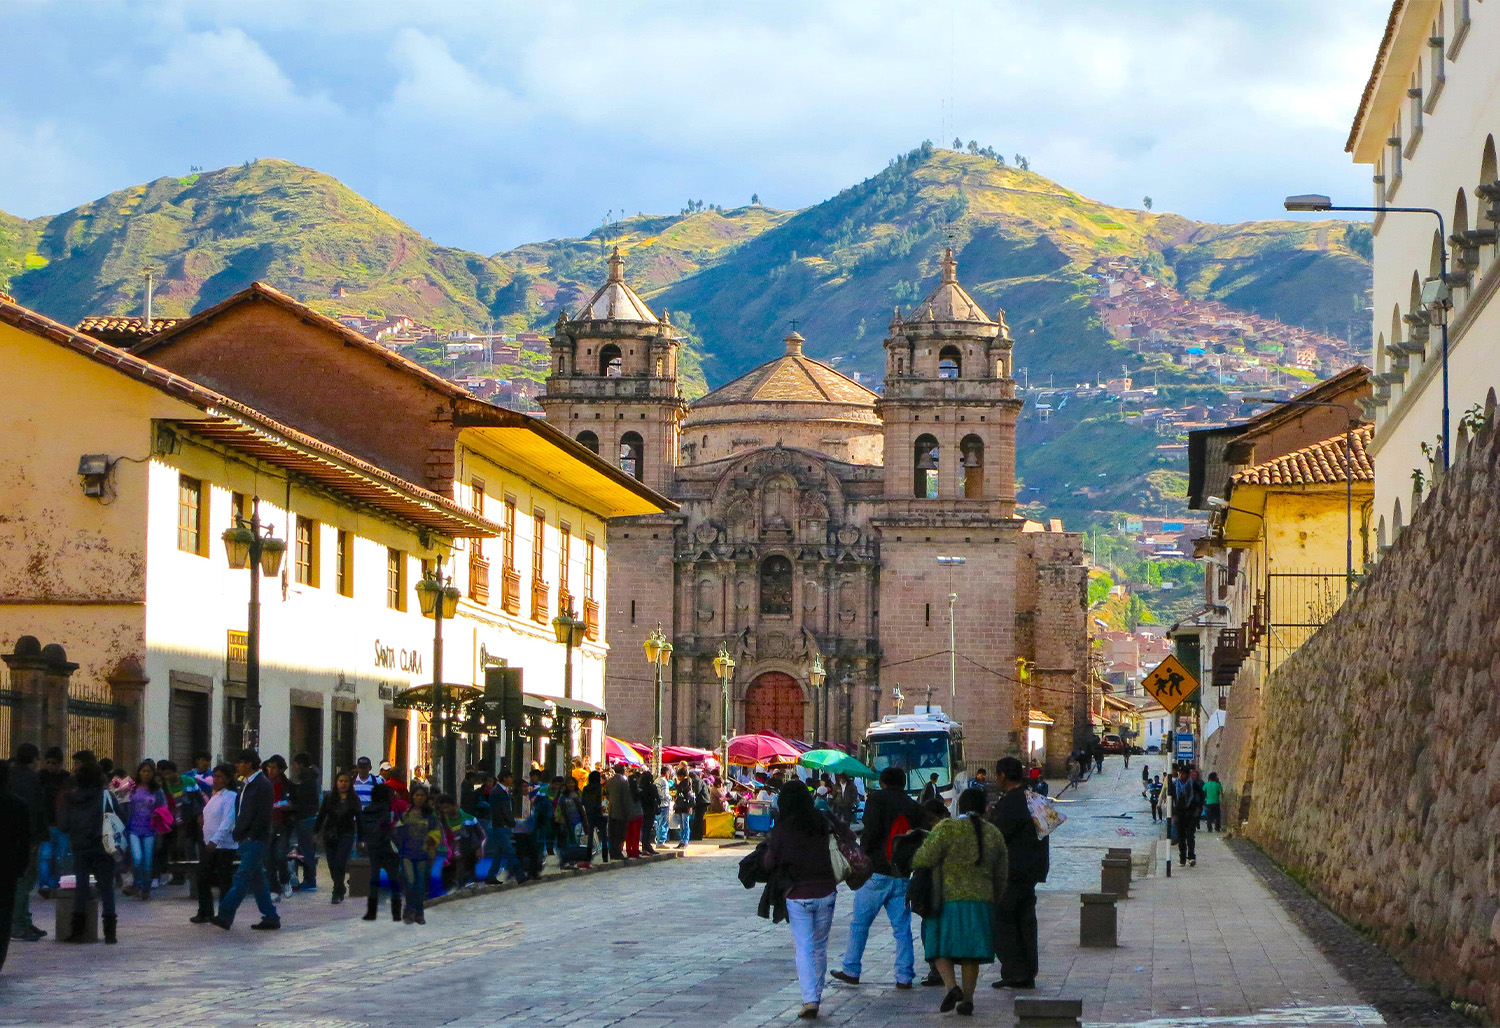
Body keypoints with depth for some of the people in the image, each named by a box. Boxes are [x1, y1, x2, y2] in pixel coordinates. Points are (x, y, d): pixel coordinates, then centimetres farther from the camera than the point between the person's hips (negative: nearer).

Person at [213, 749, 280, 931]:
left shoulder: (263, 786, -12)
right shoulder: (246, 785, 17)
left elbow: (262, 817, -18)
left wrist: (249, 837, -17)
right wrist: (238, 834, 12)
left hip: (255, 841, -10)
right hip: (245, 841, 10)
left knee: (242, 878, -12)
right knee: (257, 880, 11)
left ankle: (225, 915, -17)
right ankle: (271, 918, 15)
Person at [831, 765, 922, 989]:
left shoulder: (877, 798, -4)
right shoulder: (914, 807, 10)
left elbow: (872, 831, -15)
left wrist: (862, 852, -1)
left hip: (876, 872, -4)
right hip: (902, 876, 4)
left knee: (859, 923, 7)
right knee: (902, 927, 5)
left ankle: (851, 970, 12)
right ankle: (905, 976, 1)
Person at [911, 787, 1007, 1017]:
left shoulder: (947, 829, -10)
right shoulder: (994, 834, 6)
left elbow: (923, 860, -15)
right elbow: (1000, 875, 12)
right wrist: (993, 899, 26)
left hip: (947, 898, -4)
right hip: (981, 900, 4)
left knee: (942, 948, 8)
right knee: (970, 952, 13)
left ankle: (952, 987, -13)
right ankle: (967, 997, 5)